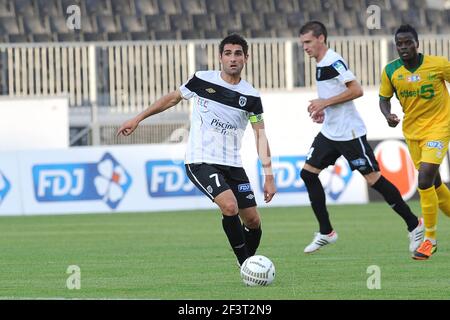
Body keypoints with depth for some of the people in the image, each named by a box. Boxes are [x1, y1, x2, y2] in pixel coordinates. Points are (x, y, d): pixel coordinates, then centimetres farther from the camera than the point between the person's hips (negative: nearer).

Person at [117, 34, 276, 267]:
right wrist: (138, 119, 13)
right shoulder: (202, 80, -4)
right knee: (230, 206, -26)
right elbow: (173, 98, 11)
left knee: (253, 221, 2)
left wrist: (269, 175, -4)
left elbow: (260, 136, 3)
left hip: (233, 166, 4)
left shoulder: (251, 96, 0)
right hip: (200, 162, -4)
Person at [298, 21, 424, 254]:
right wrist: (323, 110, 11)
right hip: (329, 133, 10)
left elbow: (356, 90, -23)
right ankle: (326, 233, 9)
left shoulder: (333, 61, -16)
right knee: (308, 172, 4)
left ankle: (414, 226, 5)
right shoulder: (321, 64, 13)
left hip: (349, 134, -10)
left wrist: (325, 103, -19)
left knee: (373, 178, -6)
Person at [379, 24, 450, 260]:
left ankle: (430, 239, -8)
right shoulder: (390, 71, -7)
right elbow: (384, 98, 6)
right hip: (412, 130, 5)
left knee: (425, 179, -19)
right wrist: (388, 115, -15)